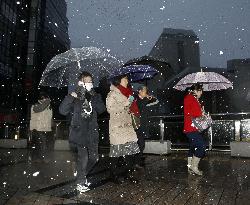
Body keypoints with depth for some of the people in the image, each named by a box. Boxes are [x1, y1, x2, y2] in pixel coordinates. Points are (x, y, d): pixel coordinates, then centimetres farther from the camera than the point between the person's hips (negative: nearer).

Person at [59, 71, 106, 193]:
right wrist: (71, 97, -24)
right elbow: (63, 111, -15)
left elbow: (101, 109, -5)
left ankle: (82, 176, 36)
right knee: (83, 158, -7)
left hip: (92, 132, 5)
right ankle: (80, 183, 16)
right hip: (78, 132, -4)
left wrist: (92, 98, -15)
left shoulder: (95, 96, 10)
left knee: (93, 158, 11)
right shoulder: (74, 97, -3)